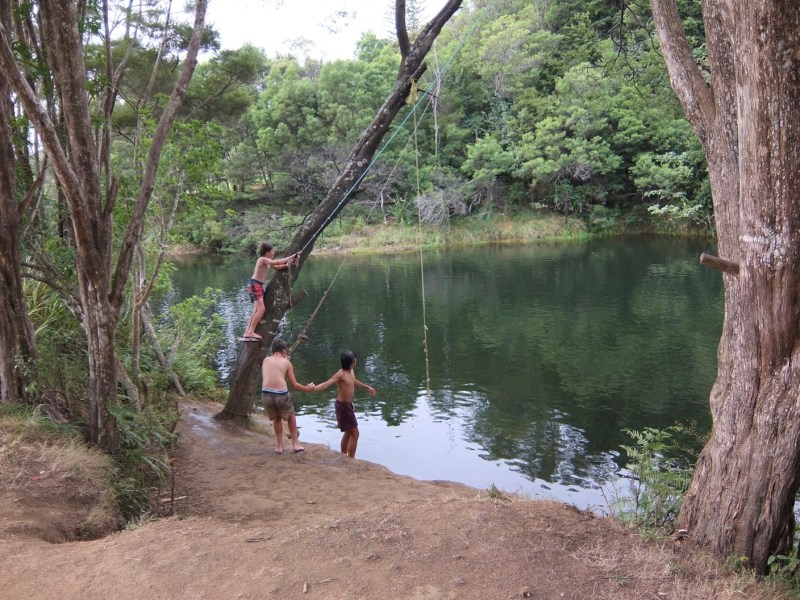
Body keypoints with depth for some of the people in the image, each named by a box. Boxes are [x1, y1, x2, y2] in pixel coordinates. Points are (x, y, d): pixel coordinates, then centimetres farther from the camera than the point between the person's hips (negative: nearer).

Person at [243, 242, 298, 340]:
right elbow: (278, 262, -22)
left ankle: (247, 332, 16)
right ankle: (251, 332, -18)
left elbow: (277, 267, 19)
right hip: (254, 284, -10)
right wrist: (291, 257, -14)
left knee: (257, 310, 12)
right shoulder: (262, 259, -15)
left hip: (259, 286, 10)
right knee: (261, 309, -18)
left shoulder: (268, 261, 14)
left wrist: (287, 265, 0)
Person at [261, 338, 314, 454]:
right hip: (281, 394, -2)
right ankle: (295, 444, 28)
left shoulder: (266, 360, 17)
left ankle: (280, 446, 29)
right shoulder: (286, 362, 10)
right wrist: (307, 389, 28)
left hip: (266, 393, 2)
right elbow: (295, 385, 11)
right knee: (291, 416, 25)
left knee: (276, 418, 28)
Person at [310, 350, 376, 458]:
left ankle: (343, 456, 35)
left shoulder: (351, 371, 3)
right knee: (354, 433, -5)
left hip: (347, 404, 10)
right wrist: (314, 388, -53)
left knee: (348, 432, 22)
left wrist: (367, 387, 38)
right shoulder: (341, 374, -24)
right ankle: (351, 459, 2)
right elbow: (327, 384, -35)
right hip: (343, 405, -10)